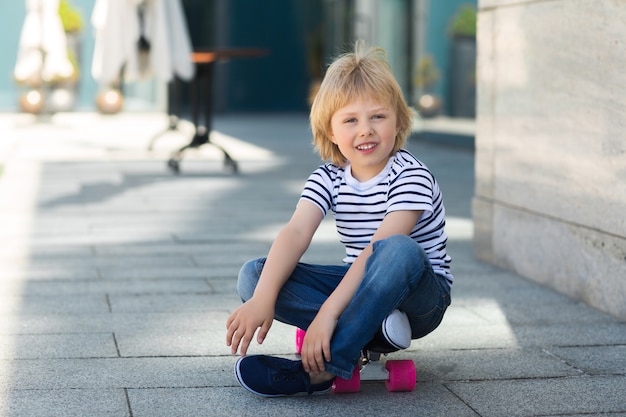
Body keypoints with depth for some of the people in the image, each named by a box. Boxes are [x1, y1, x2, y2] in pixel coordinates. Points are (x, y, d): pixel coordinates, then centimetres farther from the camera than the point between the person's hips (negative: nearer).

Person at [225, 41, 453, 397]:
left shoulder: (411, 176, -17)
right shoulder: (328, 179, -2)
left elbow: (379, 247, -29)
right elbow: (296, 233, -18)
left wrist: (329, 312, -38)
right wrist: (262, 298, -35)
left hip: (422, 295, -5)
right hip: (361, 287, 5)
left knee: (399, 251, -40)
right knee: (254, 274, -12)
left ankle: (320, 370, -36)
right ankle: (370, 330, -24)